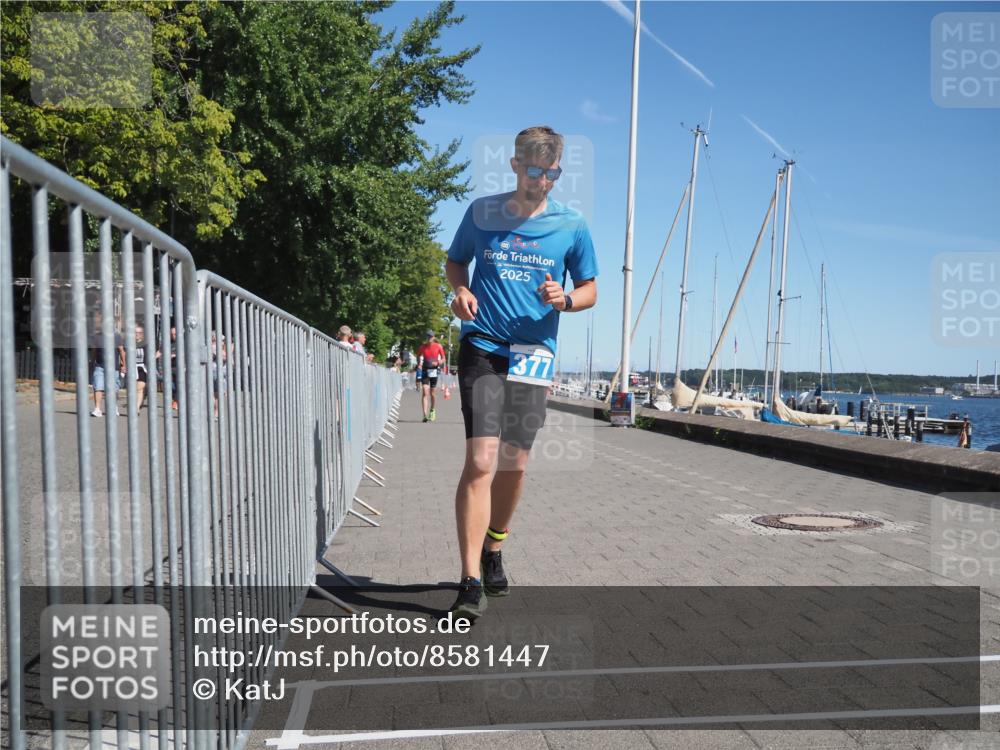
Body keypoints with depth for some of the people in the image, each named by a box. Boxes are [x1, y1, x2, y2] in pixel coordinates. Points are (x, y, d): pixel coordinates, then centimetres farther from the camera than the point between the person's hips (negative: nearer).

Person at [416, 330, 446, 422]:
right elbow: (418, 356, 18)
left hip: (434, 371, 0)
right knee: (425, 392, -12)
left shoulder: (438, 347, -1)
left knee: (432, 393, 9)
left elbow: (443, 359, 5)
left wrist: (438, 363, -15)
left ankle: (432, 410, 34)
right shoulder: (422, 347, 2)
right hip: (425, 370, 0)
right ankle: (425, 415, -18)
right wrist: (419, 364, 0)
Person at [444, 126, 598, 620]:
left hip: (533, 353, 2)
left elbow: (589, 290, 11)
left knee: (515, 464, 8)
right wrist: (461, 290, -5)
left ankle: (493, 552, 32)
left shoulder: (571, 226, 3)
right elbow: (455, 261, 17)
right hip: (483, 347, -2)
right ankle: (471, 582, -10)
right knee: (481, 461, -14)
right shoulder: (482, 212, 2)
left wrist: (564, 299, -11)